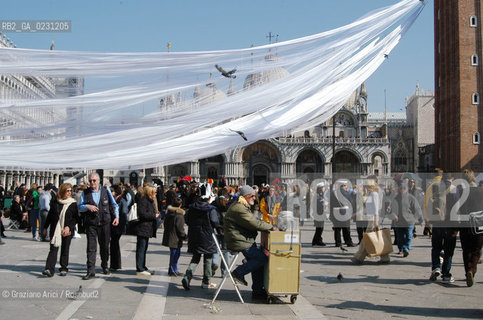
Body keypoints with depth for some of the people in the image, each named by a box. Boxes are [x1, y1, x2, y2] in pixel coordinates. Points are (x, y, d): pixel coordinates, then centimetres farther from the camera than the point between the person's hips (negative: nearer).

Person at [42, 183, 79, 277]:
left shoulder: (73, 204, 0)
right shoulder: (55, 202, 6)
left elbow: (76, 218, -1)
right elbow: (49, 216, 13)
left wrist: (69, 227, -14)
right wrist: (45, 228, 14)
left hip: (67, 231, -1)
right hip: (55, 230, 1)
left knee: (65, 249, 7)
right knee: (53, 248, -7)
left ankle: (64, 268, 18)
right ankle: (49, 269, -12)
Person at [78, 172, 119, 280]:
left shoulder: (106, 190, 5)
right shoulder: (85, 193, 5)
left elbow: (114, 204, 12)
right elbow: (80, 207, 6)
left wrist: (116, 216, 2)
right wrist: (87, 206, -14)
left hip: (105, 223, 1)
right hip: (91, 224, -1)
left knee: (104, 246, 10)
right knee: (91, 247, -5)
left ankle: (104, 266, 29)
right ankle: (91, 271, -4)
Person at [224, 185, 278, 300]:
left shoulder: (243, 207, 18)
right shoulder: (239, 209, -19)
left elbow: (253, 221, 22)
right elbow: (255, 224, -21)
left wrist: (269, 226, 10)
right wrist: (271, 227, -11)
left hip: (247, 241, 11)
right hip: (240, 243, -11)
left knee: (258, 261, 10)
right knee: (263, 258, -15)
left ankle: (257, 291, 17)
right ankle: (239, 272, -5)